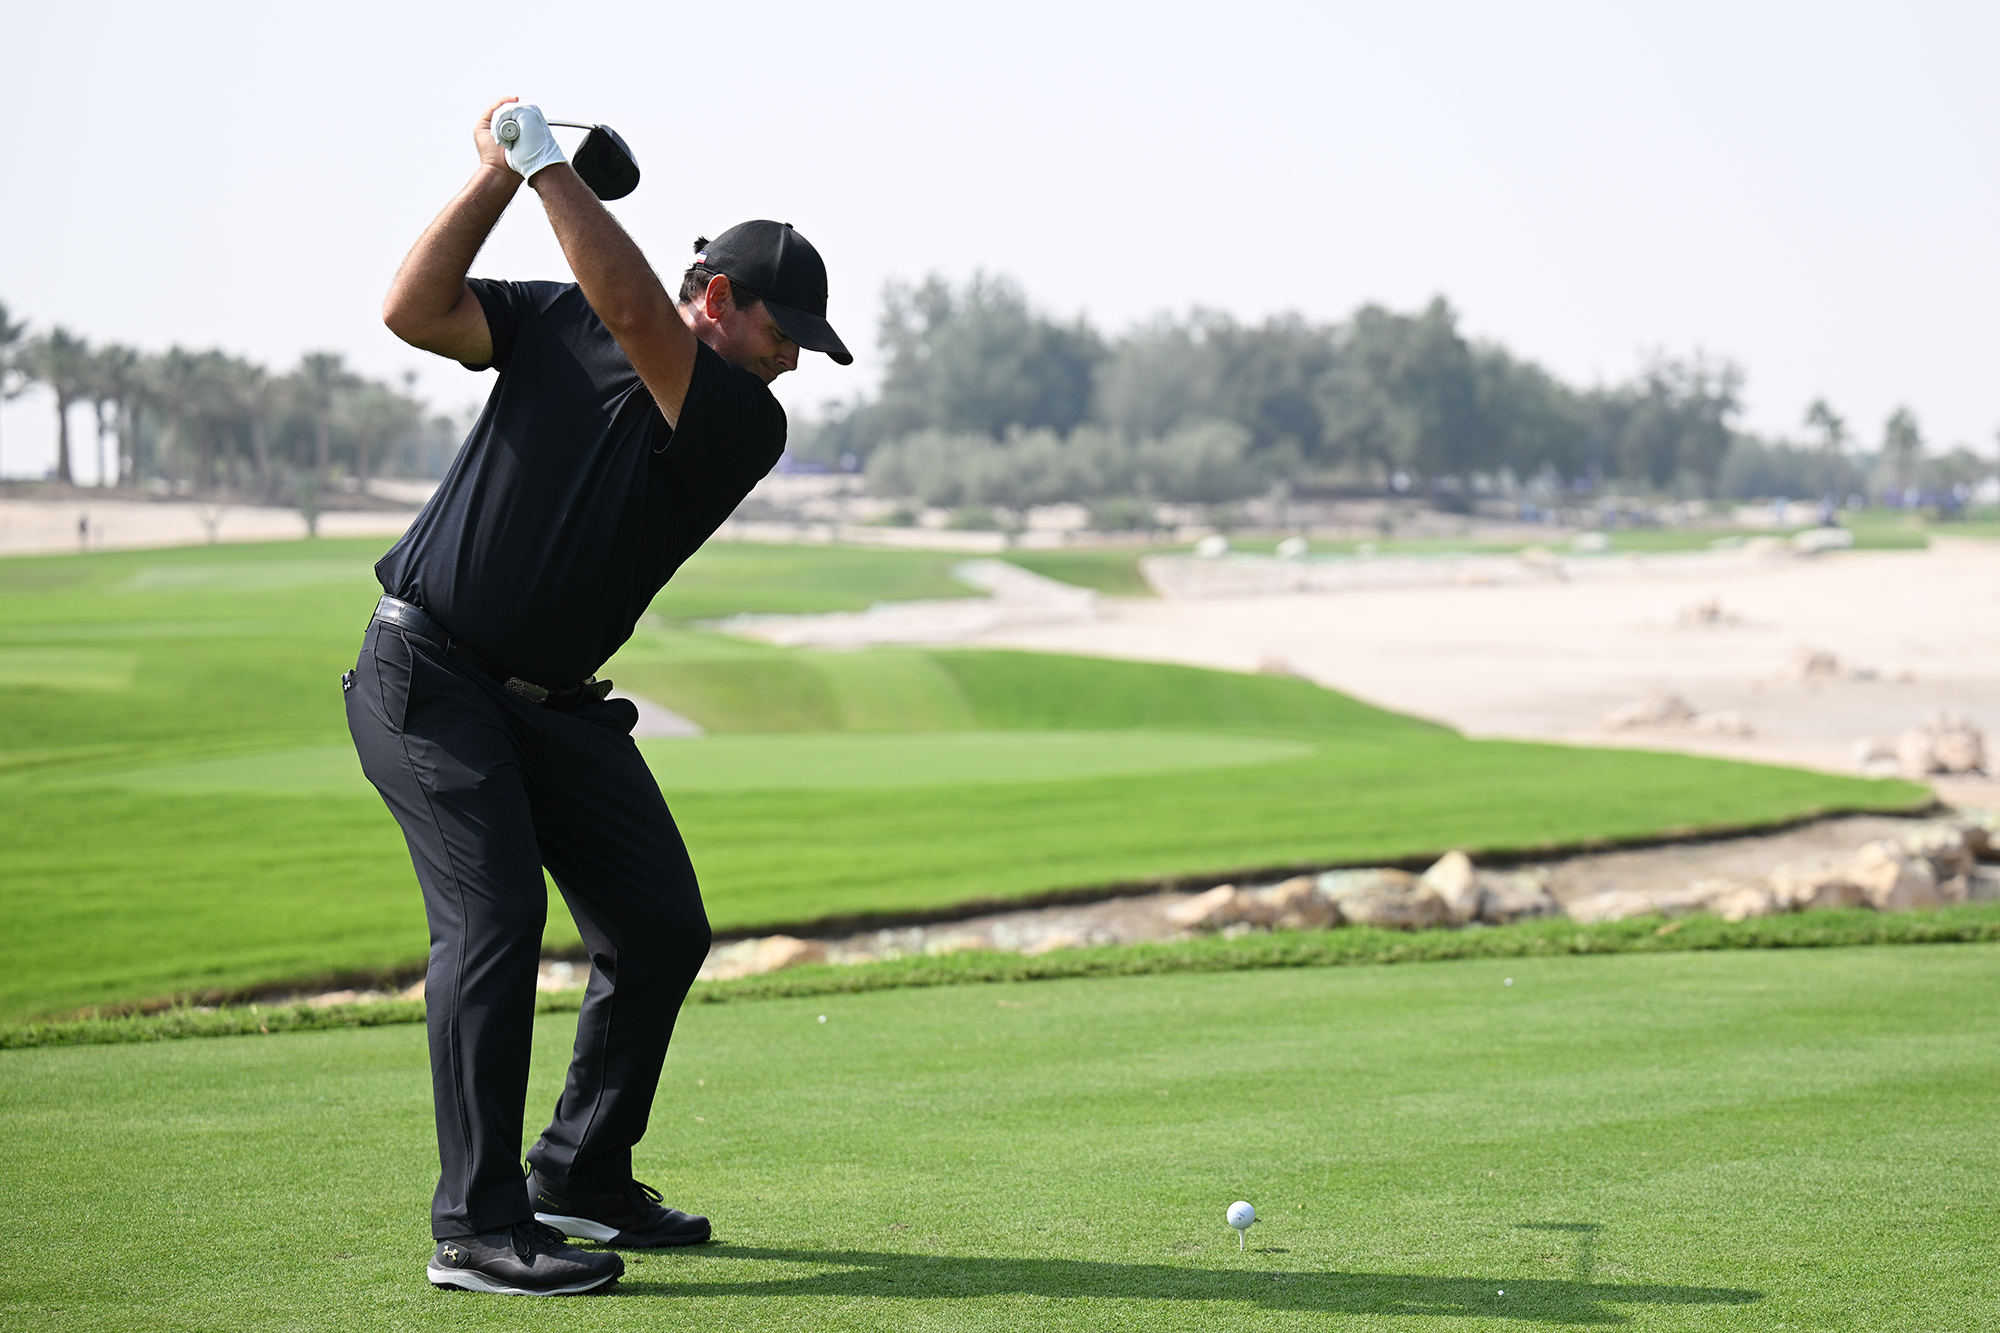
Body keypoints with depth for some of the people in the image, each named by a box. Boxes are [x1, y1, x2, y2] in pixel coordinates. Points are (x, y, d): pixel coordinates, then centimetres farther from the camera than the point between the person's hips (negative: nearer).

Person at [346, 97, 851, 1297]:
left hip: (558, 703, 4)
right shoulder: (554, 323, -1)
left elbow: (632, 314, -22)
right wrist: (498, 171, -17)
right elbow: (414, 311, -13)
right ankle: (478, 1230, -18)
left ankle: (581, 1177, 24)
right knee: (494, 914, -19)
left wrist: (548, 165, -24)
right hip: (428, 675, -4)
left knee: (663, 928, 5)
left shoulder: (748, 426, -6)